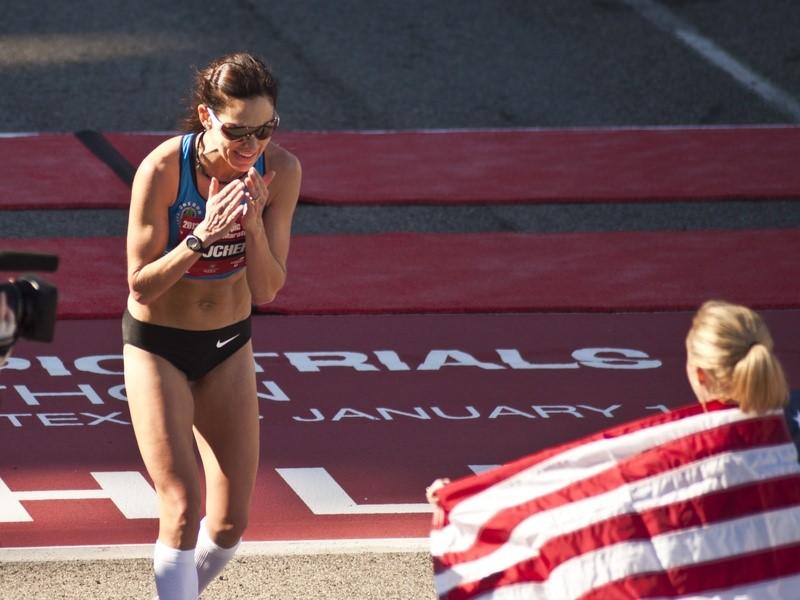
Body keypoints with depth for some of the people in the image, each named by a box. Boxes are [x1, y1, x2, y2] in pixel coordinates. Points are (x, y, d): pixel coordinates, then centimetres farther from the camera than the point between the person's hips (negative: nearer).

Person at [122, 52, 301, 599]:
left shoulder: (280, 171, -16)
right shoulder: (162, 171, -26)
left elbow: (266, 291, -13)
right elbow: (141, 286, -21)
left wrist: (254, 224, -30)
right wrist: (202, 238, -35)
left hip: (229, 347, 4)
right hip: (157, 347, -4)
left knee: (231, 521, 6)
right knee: (184, 508, -15)